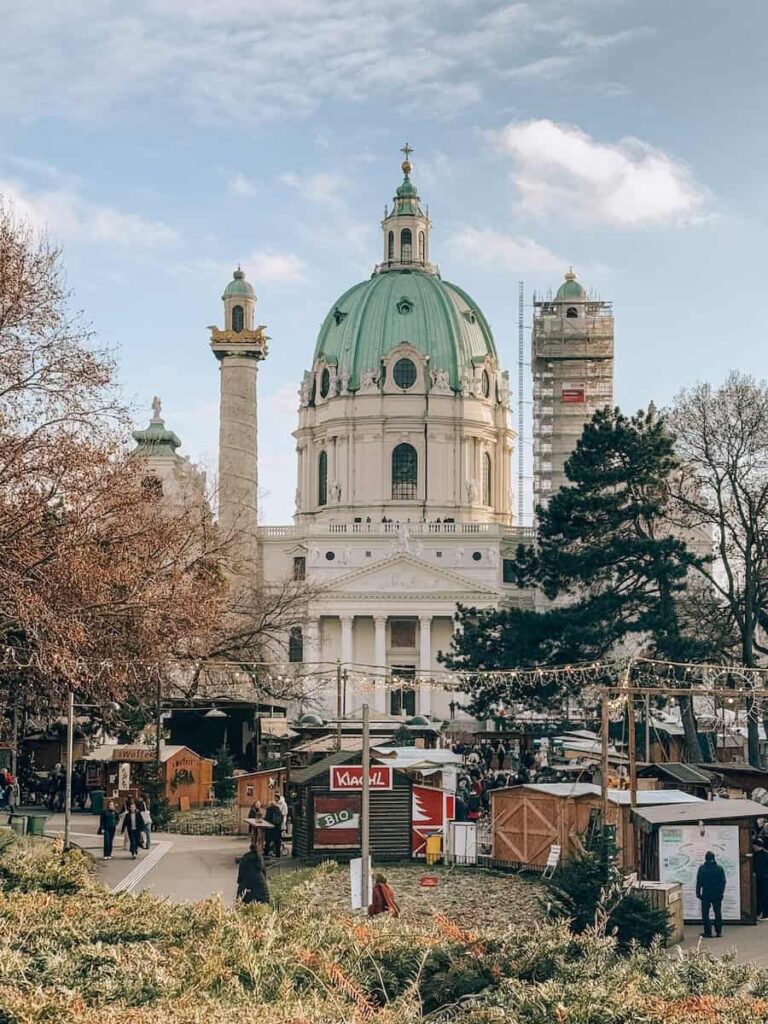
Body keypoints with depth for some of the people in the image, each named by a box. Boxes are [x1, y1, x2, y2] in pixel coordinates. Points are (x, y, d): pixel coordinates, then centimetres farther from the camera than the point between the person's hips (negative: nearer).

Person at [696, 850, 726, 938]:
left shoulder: (702, 868, -8)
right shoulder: (719, 868, -2)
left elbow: (699, 882, -6)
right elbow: (723, 881, 2)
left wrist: (698, 892, 4)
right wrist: (721, 892, 10)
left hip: (706, 894, -2)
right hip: (717, 894, 2)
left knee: (705, 914, 5)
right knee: (718, 913, 10)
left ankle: (707, 932, 4)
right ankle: (718, 932, 11)